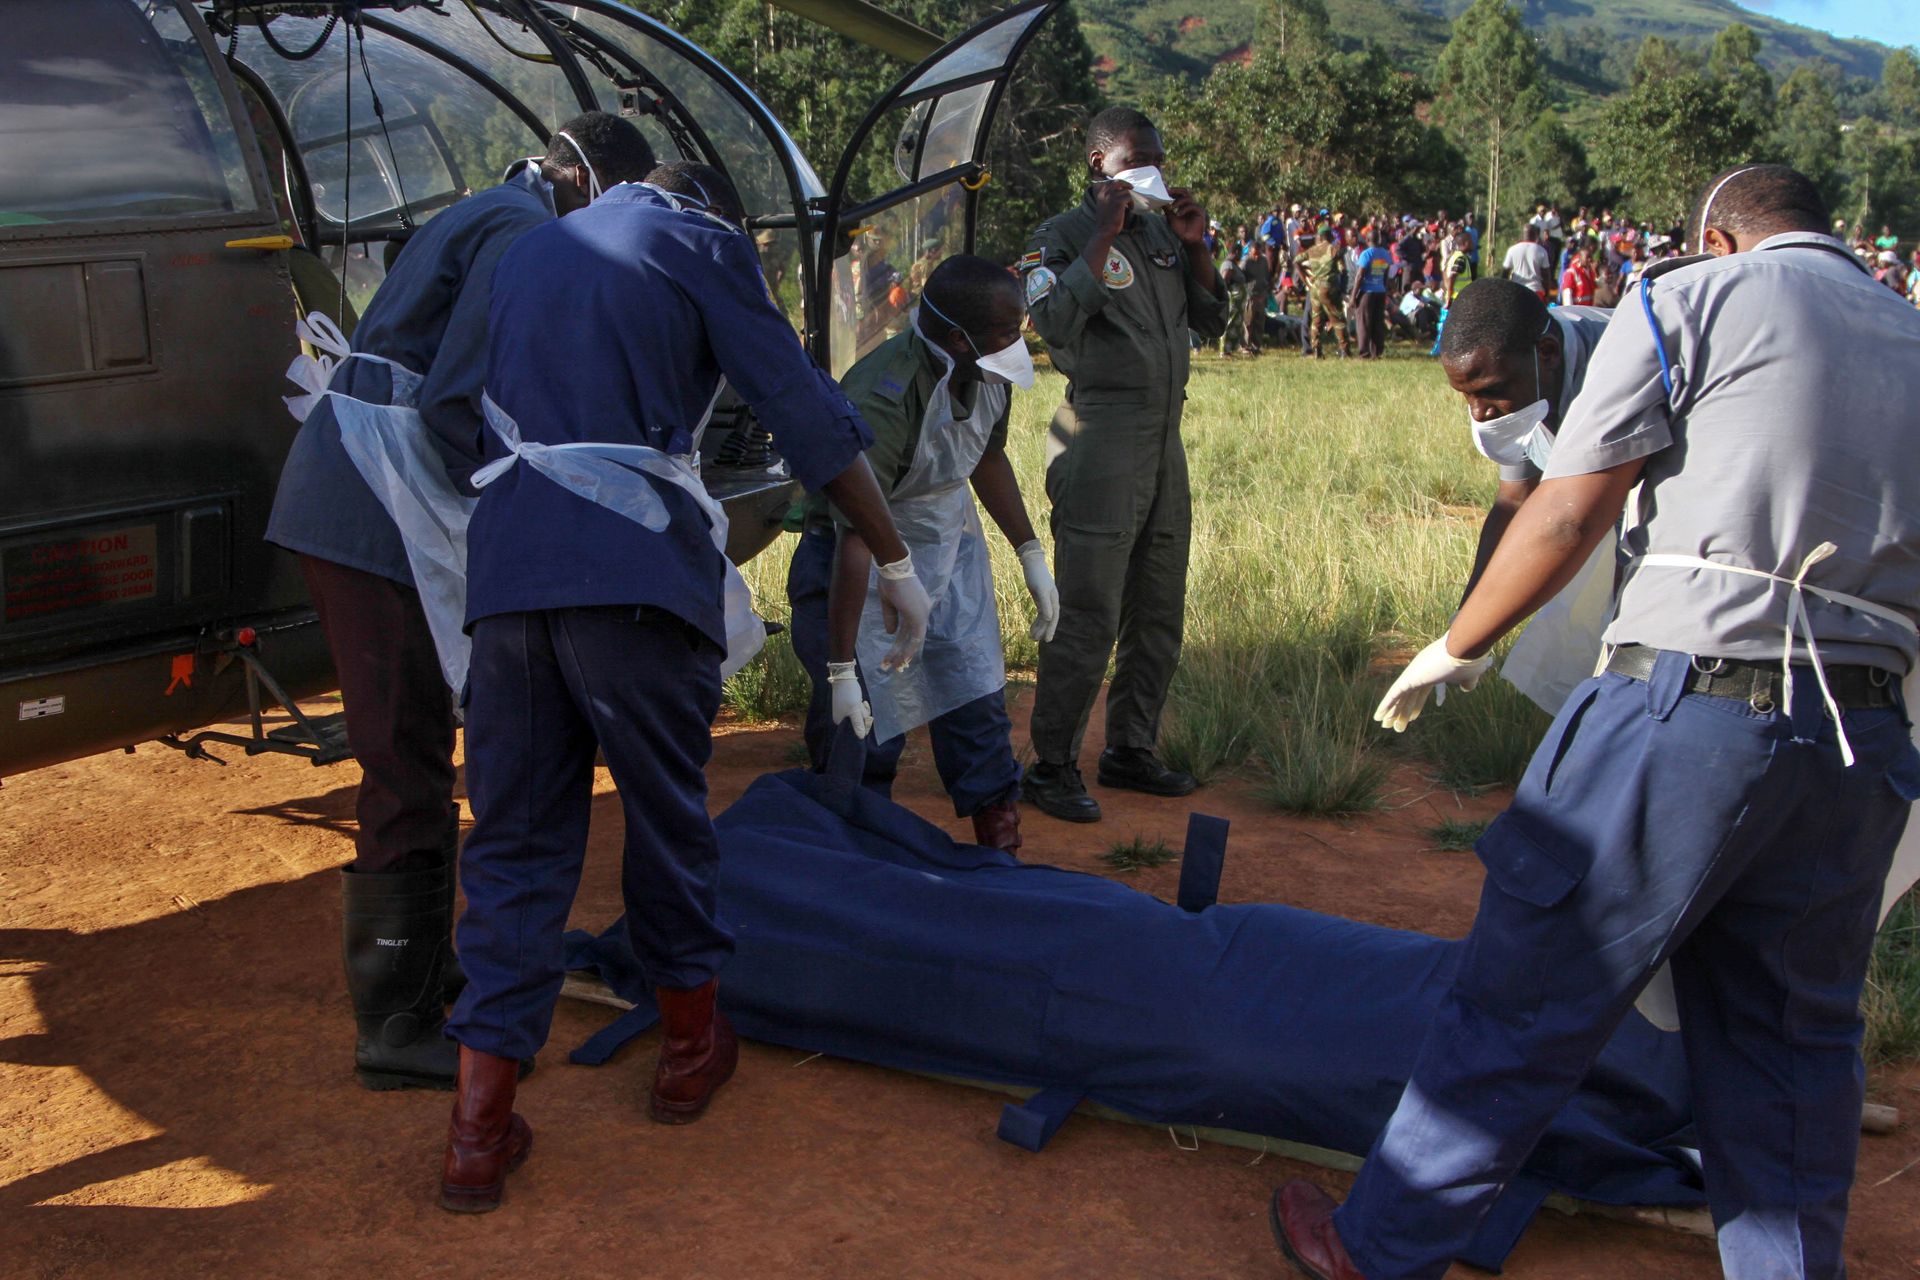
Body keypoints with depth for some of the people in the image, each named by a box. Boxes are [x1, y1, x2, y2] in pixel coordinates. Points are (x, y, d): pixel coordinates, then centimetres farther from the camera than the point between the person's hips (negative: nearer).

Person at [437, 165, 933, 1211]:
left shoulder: (529, 251, 27)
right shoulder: (701, 243, 7)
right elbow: (807, 416, 2)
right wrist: (896, 562, 8)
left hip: (505, 568, 5)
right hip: (635, 573, -5)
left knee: (515, 838, 8)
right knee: (667, 814, 12)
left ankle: (479, 1133, 6)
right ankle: (689, 1047, 29)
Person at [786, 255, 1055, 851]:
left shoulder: (987, 375, -10)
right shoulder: (883, 399, -34)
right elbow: (855, 539, -35)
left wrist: (1031, 554, 14)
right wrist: (841, 669, -34)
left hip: (951, 545, 6)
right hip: (870, 559, -6)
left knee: (979, 705, 3)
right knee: (866, 727, -8)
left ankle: (1000, 851, 12)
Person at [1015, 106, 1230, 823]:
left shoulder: (1160, 232, 14)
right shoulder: (1065, 235, -4)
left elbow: (1211, 324, 16)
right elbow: (1056, 325, -21)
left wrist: (1195, 247, 4)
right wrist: (1103, 236, -19)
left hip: (1165, 437, 8)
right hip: (1101, 435, -7)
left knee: (1159, 609, 13)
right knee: (1088, 613, -8)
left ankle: (1130, 750, 25)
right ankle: (1051, 769, 1)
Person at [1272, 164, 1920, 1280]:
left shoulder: (1694, 298, 4)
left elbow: (1569, 516, -3)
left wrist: (1456, 649, 7)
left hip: (1692, 704, -5)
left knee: (1527, 997, 3)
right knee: (1793, 1044, 17)